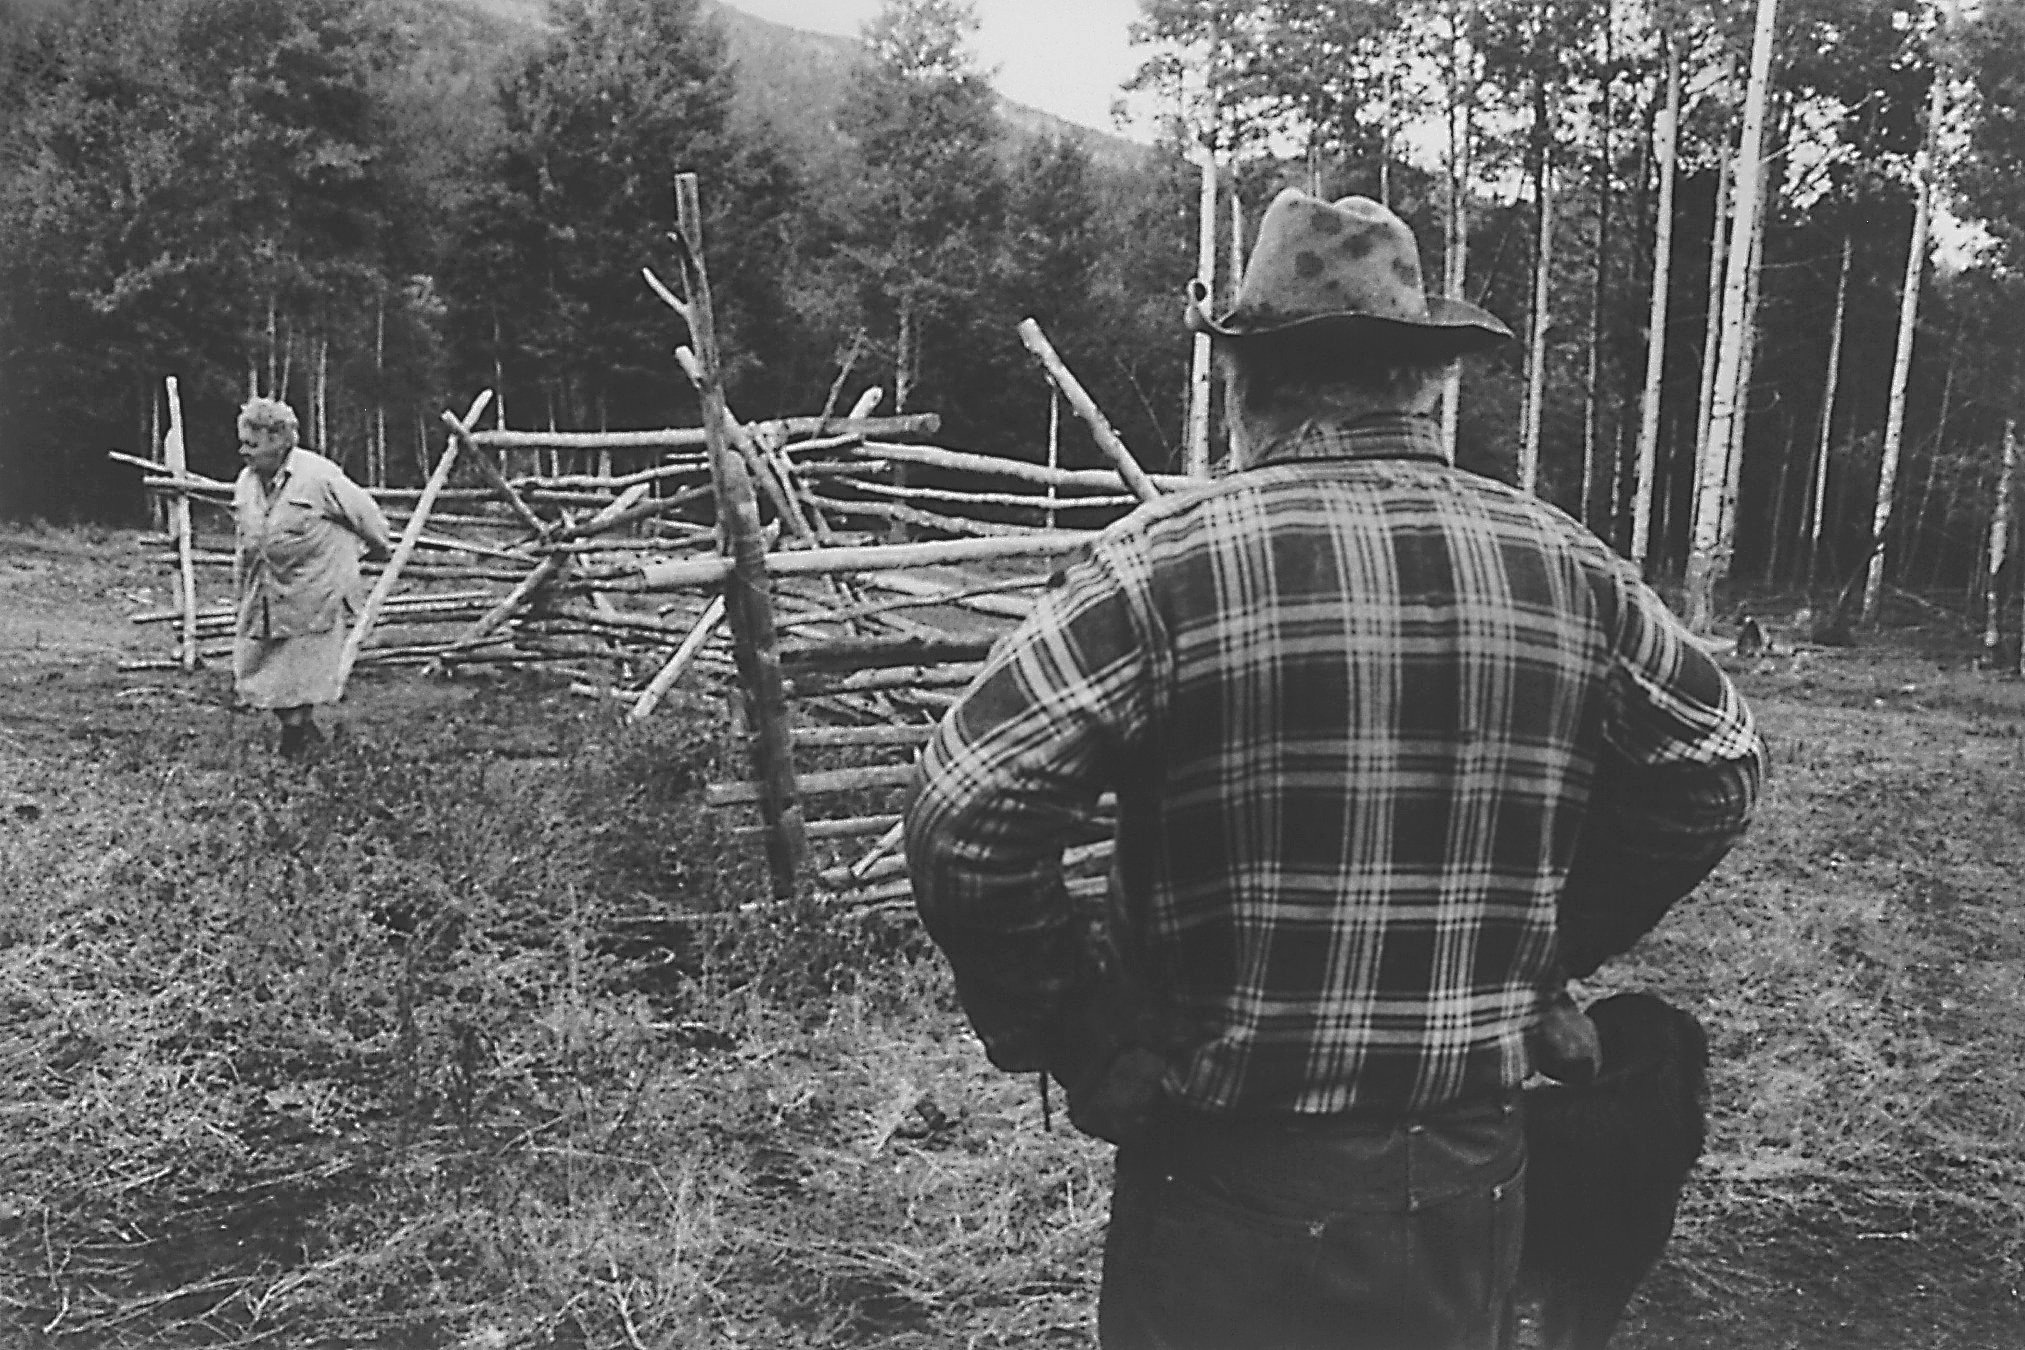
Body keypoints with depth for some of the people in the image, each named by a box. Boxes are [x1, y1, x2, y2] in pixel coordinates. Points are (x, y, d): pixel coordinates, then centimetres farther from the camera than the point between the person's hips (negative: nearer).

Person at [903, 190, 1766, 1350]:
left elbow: (968, 816, -22)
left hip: (1239, 1196, -4)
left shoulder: (1168, 565, -17)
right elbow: (1719, 770, 11)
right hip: (1476, 1184, 5)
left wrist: (1070, 1036, -8)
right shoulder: (1567, 567, -2)